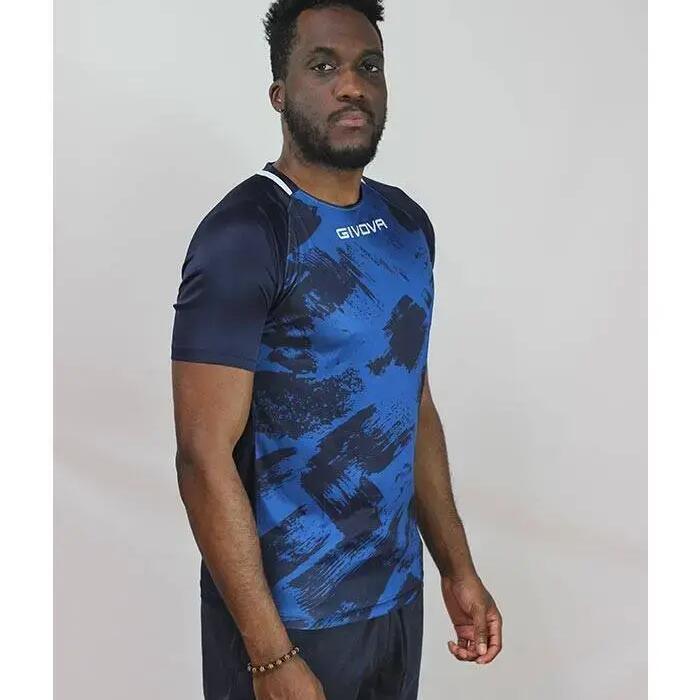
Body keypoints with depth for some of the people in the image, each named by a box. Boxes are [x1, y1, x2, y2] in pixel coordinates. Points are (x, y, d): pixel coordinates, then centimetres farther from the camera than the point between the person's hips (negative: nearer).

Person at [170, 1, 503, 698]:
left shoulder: (408, 222, 5)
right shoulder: (242, 234, -17)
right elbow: (204, 457, -19)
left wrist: (458, 568, 10)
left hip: (398, 595, 7)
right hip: (285, 613, -6)